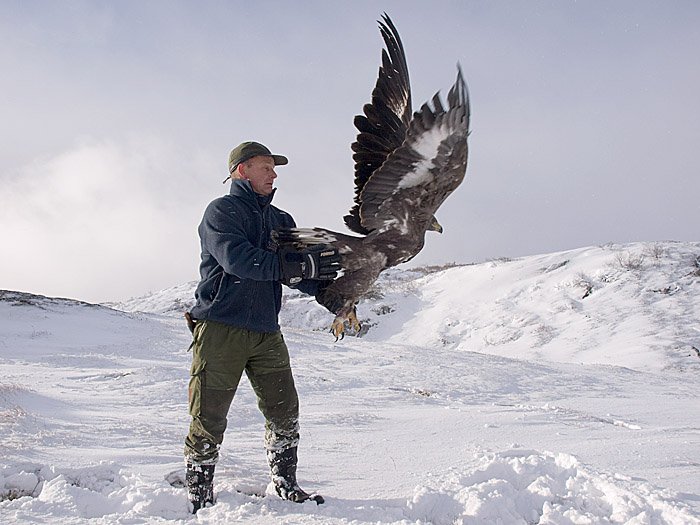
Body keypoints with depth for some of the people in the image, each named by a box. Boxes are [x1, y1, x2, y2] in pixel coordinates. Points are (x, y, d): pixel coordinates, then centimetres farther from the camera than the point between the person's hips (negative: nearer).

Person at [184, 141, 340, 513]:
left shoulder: (280, 220, 18)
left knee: (285, 412, 6)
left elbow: (301, 275, 11)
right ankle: (199, 498, 11)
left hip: (266, 332, 6)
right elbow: (238, 260, -20)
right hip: (220, 328, -6)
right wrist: (304, 266, -26)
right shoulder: (221, 211, -3)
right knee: (209, 419, -2)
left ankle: (285, 486, 21)